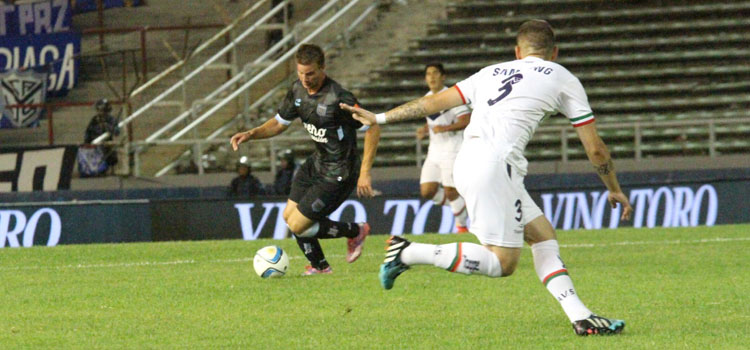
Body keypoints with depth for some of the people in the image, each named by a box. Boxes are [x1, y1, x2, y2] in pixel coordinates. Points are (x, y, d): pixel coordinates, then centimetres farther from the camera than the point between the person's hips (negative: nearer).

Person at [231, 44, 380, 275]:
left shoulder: (338, 98, -26)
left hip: (338, 173, -8)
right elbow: (280, 123, 12)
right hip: (317, 163, 8)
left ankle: (355, 231, 12)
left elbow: (372, 130, -20)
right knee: (289, 216, 11)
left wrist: (365, 173, -23)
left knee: (298, 226, -8)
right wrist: (250, 134, -6)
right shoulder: (297, 90, -2)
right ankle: (319, 266, 31)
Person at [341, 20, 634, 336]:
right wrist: (615, 190, 30)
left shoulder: (492, 73, 26)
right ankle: (409, 253, -7)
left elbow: (435, 102, 25)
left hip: (466, 164, 7)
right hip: (494, 164, -7)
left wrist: (379, 118, 35)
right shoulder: (563, 79, 14)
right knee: (501, 263, -5)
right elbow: (594, 148, 17)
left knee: (544, 236, 13)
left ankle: (580, 317, 5)